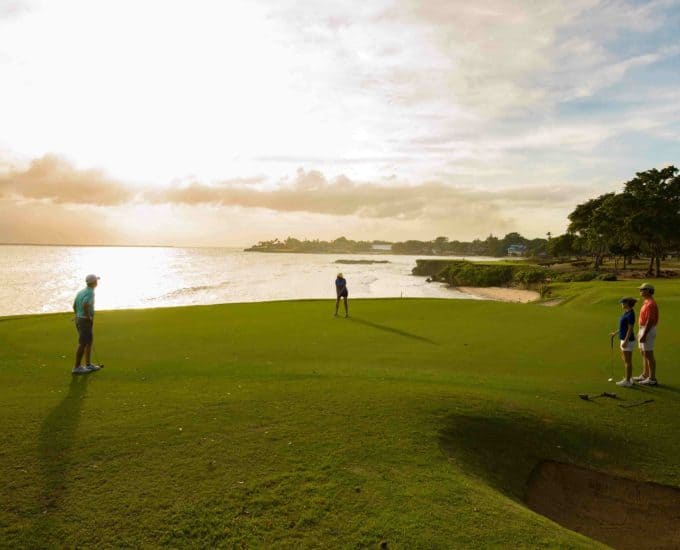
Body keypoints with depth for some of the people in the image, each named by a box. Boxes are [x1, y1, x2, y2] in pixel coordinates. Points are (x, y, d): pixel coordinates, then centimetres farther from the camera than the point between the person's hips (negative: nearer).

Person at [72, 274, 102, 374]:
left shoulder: (81, 291, 11)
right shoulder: (90, 292, -18)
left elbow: (74, 306, 16)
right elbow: (85, 305, -33)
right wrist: (89, 317, -20)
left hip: (79, 320, 9)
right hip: (86, 321, -9)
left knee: (90, 341, 16)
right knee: (83, 344, -2)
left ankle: (88, 365, 20)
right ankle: (77, 367, 5)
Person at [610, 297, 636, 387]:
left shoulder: (630, 314, -20)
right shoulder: (627, 312, 10)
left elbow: (630, 329, -22)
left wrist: (625, 341, -22)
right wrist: (615, 333, 23)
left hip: (628, 340, -10)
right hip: (624, 339, 10)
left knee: (628, 361, -2)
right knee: (625, 360, 17)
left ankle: (627, 381, 5)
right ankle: (628, 378, 26)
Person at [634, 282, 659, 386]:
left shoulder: (651, 304, -20)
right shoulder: (646, 302, 13)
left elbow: (650, 321, -24)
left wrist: (644, 334, -24)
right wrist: (640, 332, 23)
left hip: (648, 331, -11)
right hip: (644, 330, 11)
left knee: (649, 355, -5)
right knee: (644, 354, 17)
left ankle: (652, 379, 2)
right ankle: (645, 375, 26)